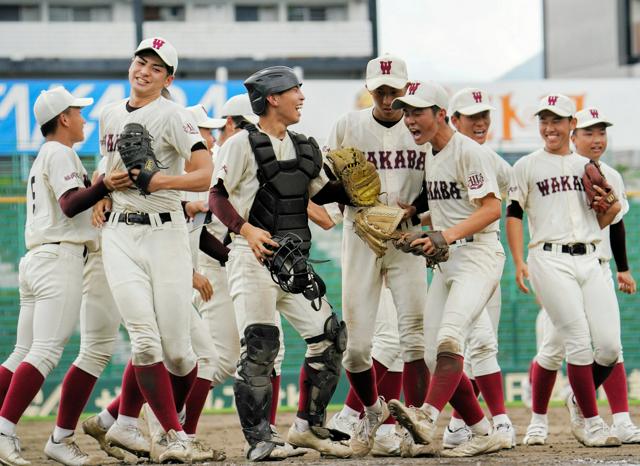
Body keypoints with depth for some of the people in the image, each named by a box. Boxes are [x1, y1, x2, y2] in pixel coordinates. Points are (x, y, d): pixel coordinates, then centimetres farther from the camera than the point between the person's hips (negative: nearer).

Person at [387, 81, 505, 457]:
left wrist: (448, 235, -27)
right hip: (445, 261, 9)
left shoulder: (469, 151, -9)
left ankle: (427, 419, -45)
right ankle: (483, 435, 10)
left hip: (478, 255, -9)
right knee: (435, 356, 3)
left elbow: (492, 208, -18)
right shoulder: (430, 156, 17)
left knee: (449, 338, -28)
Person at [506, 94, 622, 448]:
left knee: (609, 346, -7)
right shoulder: (527, 166, 7)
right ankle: (592, 424, -5)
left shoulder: (588, 167, 19)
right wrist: (519, 263, -8)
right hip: (549, 259, -4)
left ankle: (581, 404, 19)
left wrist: (611, 210, -1)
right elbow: (514, 216, 3)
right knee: (579, 342, -13)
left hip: (589, 260, 4)